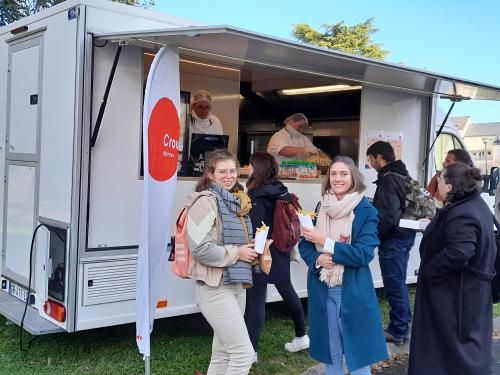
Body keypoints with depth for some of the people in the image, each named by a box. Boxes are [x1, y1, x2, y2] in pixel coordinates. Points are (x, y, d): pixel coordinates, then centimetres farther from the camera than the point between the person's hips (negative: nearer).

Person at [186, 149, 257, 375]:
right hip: (216, 288, -9)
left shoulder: (236, 202, 13)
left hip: (236, 285, 9)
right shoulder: (206, 202, -13)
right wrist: (236, 253, -14)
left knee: (222, 354, 14)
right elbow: (200, 249, -22)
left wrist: (251, 250, 7)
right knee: (244, 353, -10)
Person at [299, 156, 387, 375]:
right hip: (322, 290, 4)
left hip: (353, 291, -4)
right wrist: (317, 259, -13)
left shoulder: (366, 211, -8)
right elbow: (304, 245, 9)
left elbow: (364, 253, -15)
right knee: (330, 352, 15)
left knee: (358, 354, 5)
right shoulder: (320, 208, 5)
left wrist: (325, 242, -17)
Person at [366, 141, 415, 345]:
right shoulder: (403, 175, 11)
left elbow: (389, 217, -26)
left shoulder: (388, 180, -20)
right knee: (399, 283, 20)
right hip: (405, 235, 10)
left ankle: (398, 331, 11)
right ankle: (403, 325, 31)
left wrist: (373, 234, -12)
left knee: (394, 284, 1)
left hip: (392, 239, -10)